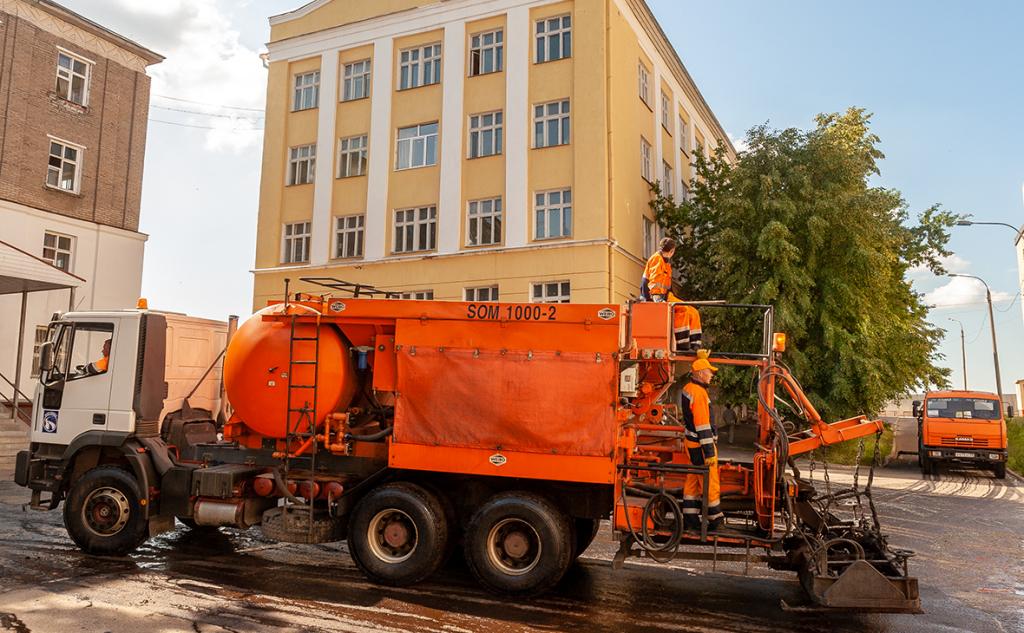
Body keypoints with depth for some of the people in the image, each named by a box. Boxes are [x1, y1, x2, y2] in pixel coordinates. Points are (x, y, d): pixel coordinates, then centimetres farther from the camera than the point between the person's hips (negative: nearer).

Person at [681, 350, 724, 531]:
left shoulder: (688, 388, 7)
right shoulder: (699, 393, -21)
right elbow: (703, 425, -23)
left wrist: (701, 358, 24)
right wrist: (710, 452, -22)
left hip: (691, 442, 10)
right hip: (701, 444, -10)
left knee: (692, 481, 13)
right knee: (710, 483, 0)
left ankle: (690, 520, 19)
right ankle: (716, 520, 9)